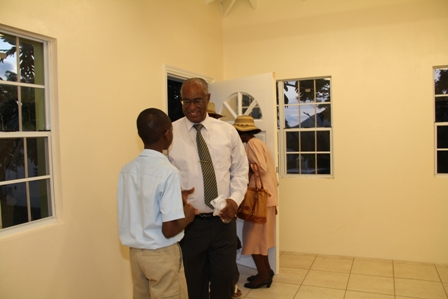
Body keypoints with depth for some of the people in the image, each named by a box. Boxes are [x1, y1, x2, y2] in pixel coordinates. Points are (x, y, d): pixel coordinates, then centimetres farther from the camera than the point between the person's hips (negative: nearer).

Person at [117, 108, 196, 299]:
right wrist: (187, 216, -4)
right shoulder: (168, 171, -21)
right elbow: (169, 230, -23)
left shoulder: (127, 169, -1)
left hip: (135, 252, 7)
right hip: (162, 255, -6)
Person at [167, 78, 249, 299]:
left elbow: (240, 170, 8)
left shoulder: (227, 131, 2)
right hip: (190, 222, -1)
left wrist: (235, 198, -8)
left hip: (223, 221, 2)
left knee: (224, 280, 14)